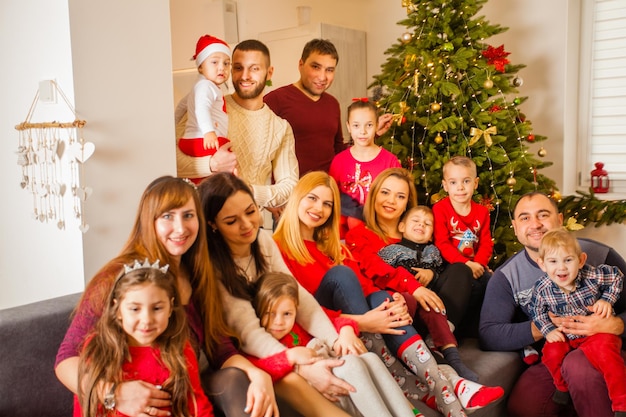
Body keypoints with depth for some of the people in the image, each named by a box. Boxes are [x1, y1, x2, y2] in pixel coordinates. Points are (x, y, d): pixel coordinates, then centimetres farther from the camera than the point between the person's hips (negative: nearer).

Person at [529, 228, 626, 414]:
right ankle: (563, 388, 13)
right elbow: (536, 311, 3)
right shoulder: (542, 289, -16)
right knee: (551, 352, -21)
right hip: (566, 335, 2)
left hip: (598, 330, -2)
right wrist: (548, 329, -10)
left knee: (606, 354, -29)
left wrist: (607, 300, -9)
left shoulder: (593, 275, -20)